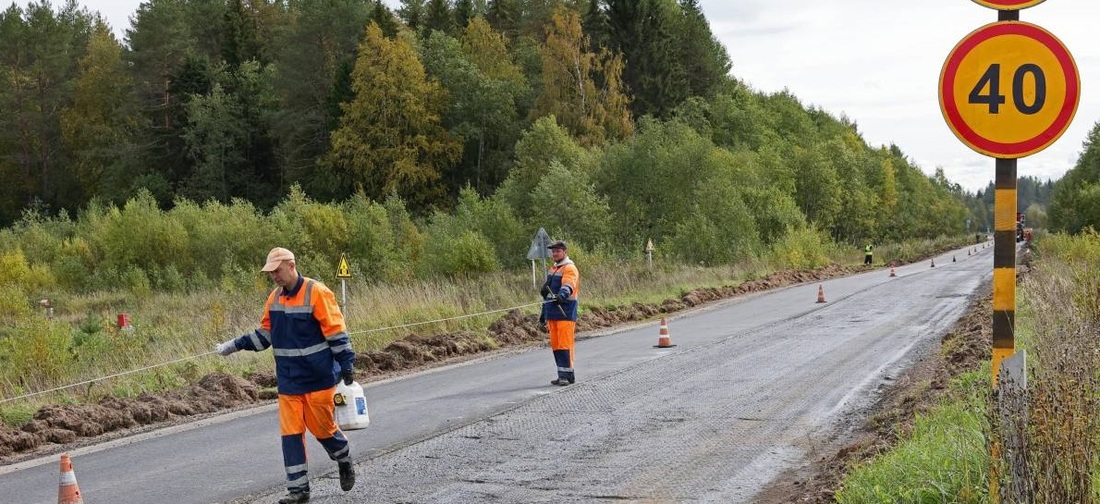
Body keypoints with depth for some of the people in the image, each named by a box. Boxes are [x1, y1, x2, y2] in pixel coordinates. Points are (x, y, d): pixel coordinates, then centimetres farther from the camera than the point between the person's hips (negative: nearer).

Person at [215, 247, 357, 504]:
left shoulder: (317, 293, -13)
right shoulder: (275, 298, 6)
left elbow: (336, 331, -12)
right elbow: (265, 333, 15)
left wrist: (347, 364, -13)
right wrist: (234, 345, 8)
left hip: (319, 378, -5)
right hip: (288, 381, 5)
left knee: (322, 428, 4)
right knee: (291, 432, 0)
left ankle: (345, 461, 34)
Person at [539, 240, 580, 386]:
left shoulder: (569, 268, -7)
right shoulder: (553, 269, 21)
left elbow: (568, 286, -26)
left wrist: (561, 295, -46)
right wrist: (544, 312, 26)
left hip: (565, 313, -9)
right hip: (552, 313, 9)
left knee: (565, 345, -10)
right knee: (555, 345, 9)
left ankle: (568, 375, -6)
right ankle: (563, 375, 15)